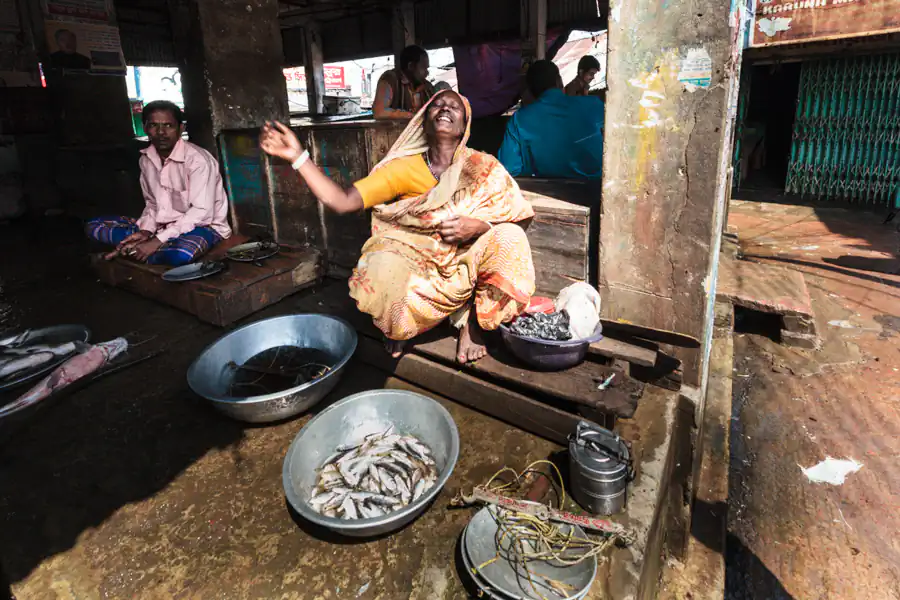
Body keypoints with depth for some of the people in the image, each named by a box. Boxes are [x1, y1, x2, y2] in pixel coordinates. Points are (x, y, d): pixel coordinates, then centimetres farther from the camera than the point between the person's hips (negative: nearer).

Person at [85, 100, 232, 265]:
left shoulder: (198, 160, -19)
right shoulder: (146, 159, 4)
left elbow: (201, 212, -25)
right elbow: (152, 203, 13)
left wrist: (158, 241, -26)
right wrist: (145, 231, -9)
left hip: (202, 226, -7)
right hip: (164, 226, 7)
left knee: (180, 254, -41)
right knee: (94, 226, 2)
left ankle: (131, 252, -13)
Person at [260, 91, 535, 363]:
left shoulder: (485, 167, -5)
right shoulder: (404, 168, -4)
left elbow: (520, 221, -6)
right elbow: (342, 201, -10)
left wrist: (479, 226, -24)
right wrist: (297, 156, -16)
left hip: (467, 263, 1)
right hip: (416, 264, 0)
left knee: (508, 237, -26)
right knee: (383, 268, -34)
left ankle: (470, 320, -4)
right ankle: (398, 326, 3)